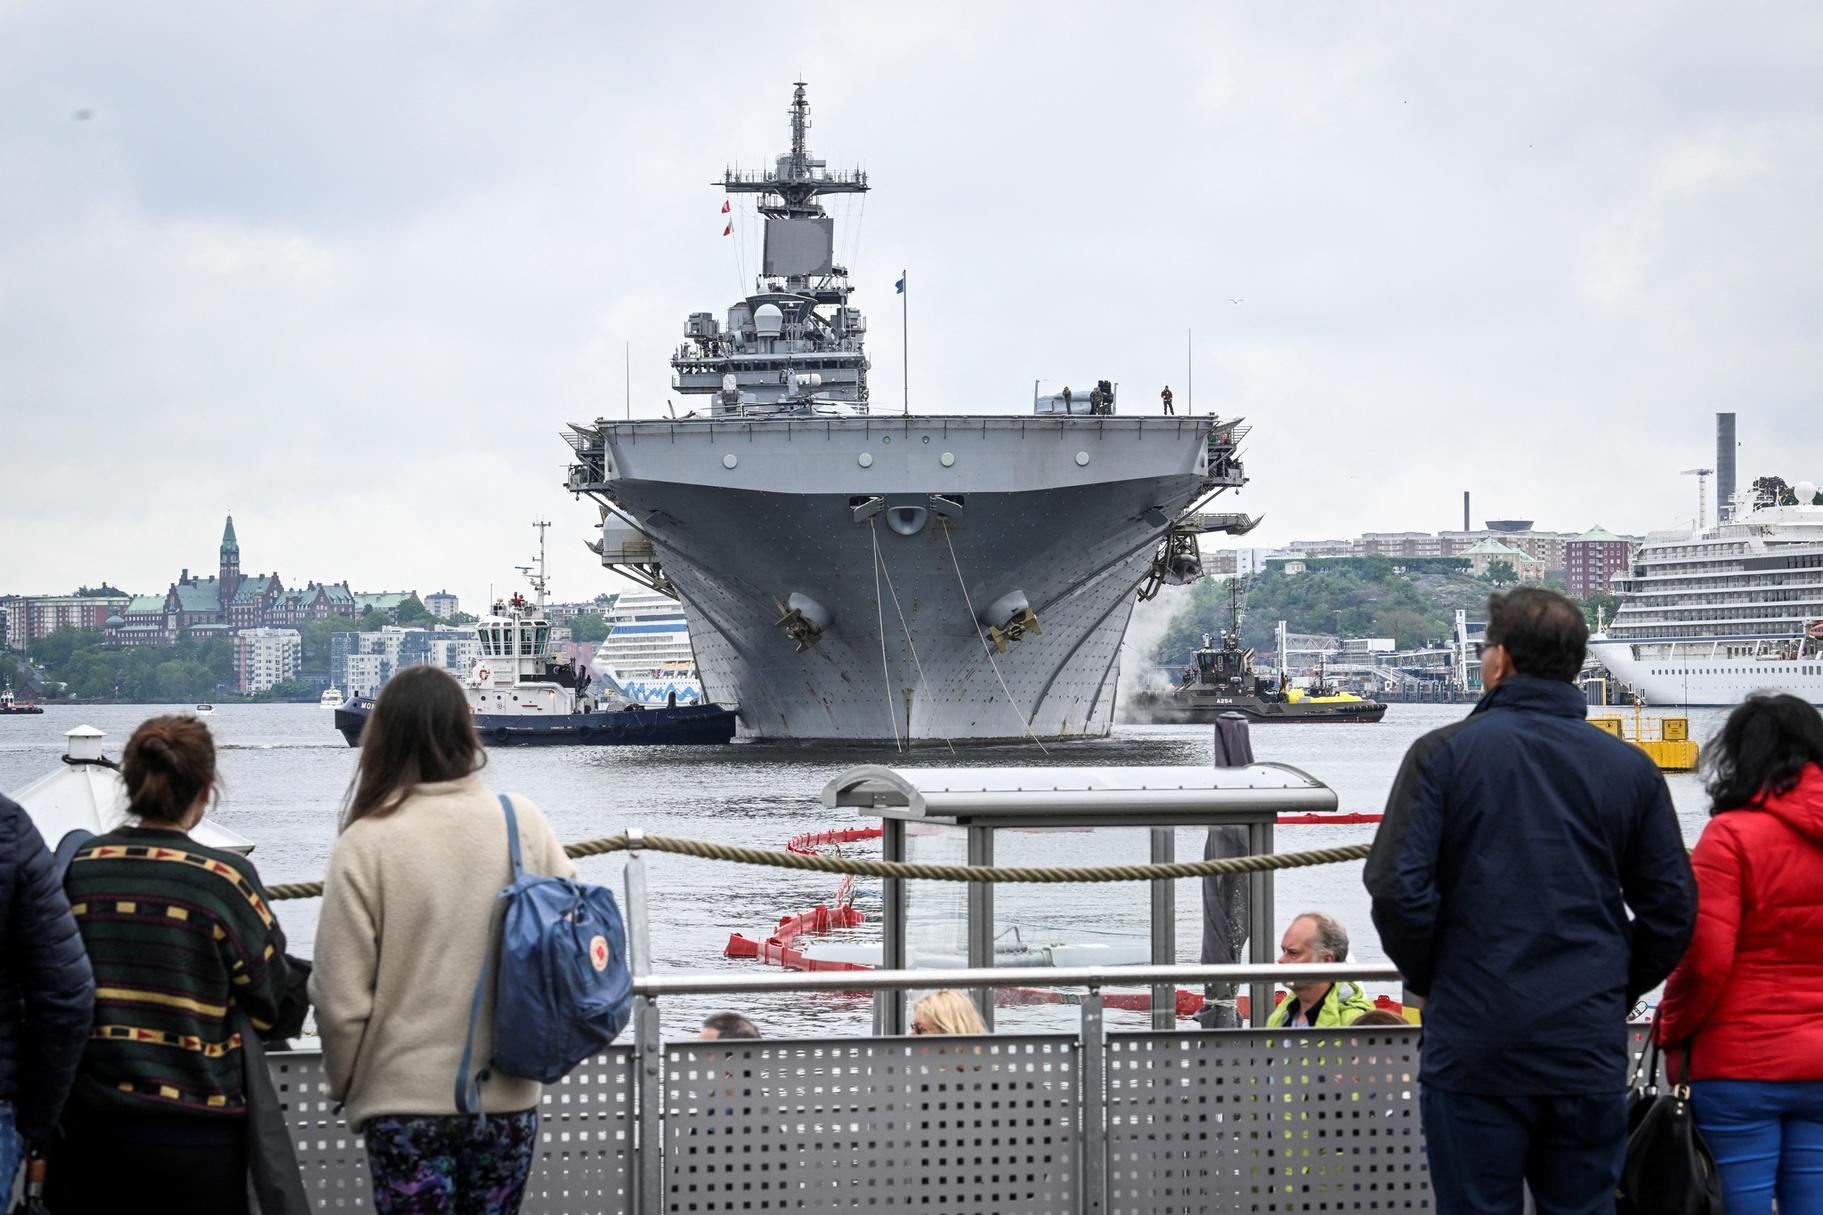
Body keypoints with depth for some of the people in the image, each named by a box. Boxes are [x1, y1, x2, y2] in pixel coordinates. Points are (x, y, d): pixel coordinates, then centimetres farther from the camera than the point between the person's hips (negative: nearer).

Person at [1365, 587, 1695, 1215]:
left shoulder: (1443, 753, -3)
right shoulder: (1629, 768, 5)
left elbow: (1397, 887, -11)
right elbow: (1672, 909, 6)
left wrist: (1429, 978, 6)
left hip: (1474, 1046, -2)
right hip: (1591, 1050, 3)